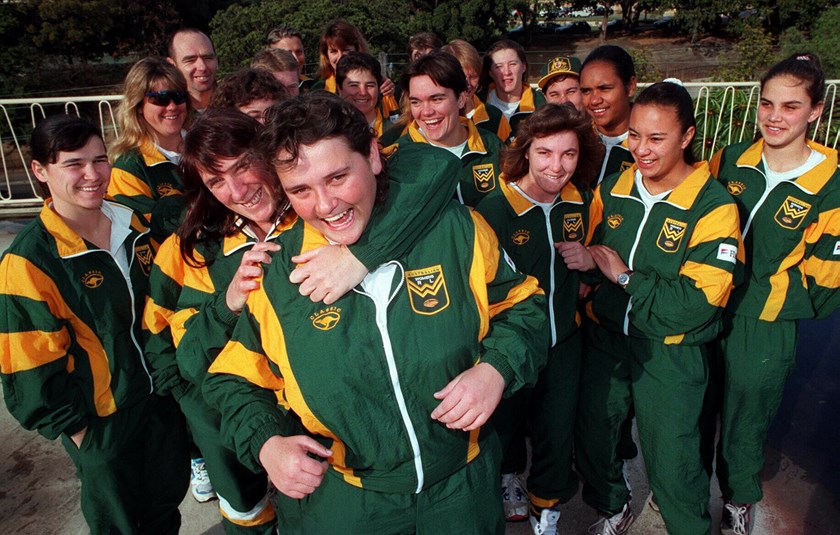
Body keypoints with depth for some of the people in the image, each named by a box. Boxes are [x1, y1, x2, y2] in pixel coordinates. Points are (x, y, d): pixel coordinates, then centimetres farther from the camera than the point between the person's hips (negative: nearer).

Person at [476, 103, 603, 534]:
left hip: (564, 341, 4)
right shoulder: (494, 209, -21)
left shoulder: (582, 203, -4)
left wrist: (587, 260, -11)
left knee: (558, 435, 14)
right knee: (506, 427, 21)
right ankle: (508, 478, 55)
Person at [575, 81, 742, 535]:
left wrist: (625, 276, -20)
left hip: (671, 354, -4)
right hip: (605, 340, 5)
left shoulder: (713, 207, -15)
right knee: (591, 442, 19)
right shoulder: (611, 189, 0)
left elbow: (696, 304, -22)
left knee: (672, 464, 10)